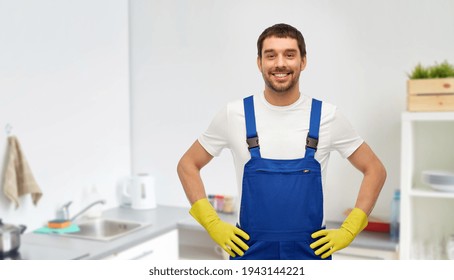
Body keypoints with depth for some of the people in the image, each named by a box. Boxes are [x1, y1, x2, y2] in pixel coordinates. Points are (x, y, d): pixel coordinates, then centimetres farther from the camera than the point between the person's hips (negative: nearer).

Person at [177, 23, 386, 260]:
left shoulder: (327, 116, -5)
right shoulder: (234, 115, -6)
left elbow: (374, 169, 4)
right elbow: (188, 165, 4)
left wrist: (348, 230, -4)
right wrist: (214, 225, -5)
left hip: (312, 253, 1)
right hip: (251, 253, 0)